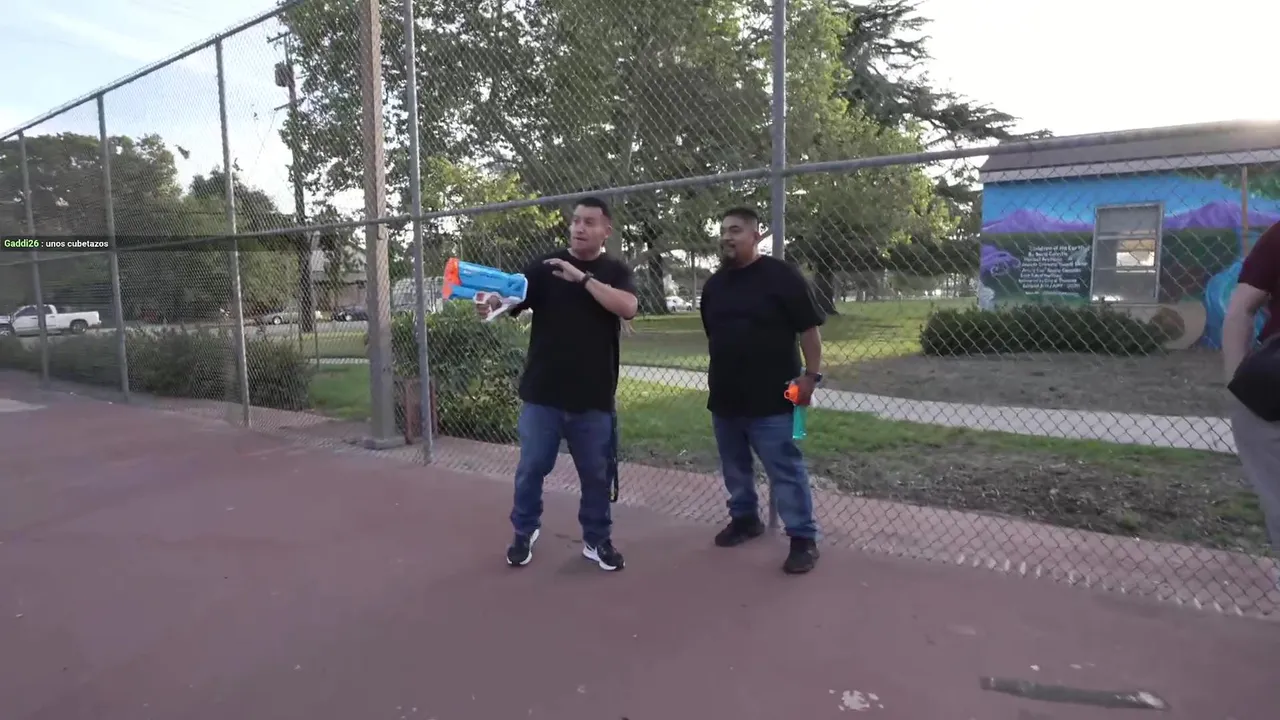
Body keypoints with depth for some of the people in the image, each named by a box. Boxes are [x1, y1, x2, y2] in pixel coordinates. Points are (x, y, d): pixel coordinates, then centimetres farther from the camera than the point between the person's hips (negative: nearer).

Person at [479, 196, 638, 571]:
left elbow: (628, 308, -16)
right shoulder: (544, 267, 2)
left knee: (596, 473, 10)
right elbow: (513, 301, -8)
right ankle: (524, 532, 31)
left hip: (593, 396, 0)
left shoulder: (616, 271, 3)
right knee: (531, 468, 9)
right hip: (542, 393, 0)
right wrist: (492, 302, -30)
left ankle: (597, 540, 28)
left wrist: (582, 277, -22)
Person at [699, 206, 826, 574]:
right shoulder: (714, 284, 10)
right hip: (724, 396, 7)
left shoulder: (782, 276, -9)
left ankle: (803, 538, 8)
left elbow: (808, 329, -8)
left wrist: (811, 375, -13)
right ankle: (744, 518, 36)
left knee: (786, 471, -2)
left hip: (771, 398, -6)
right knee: (735, 467, 18)